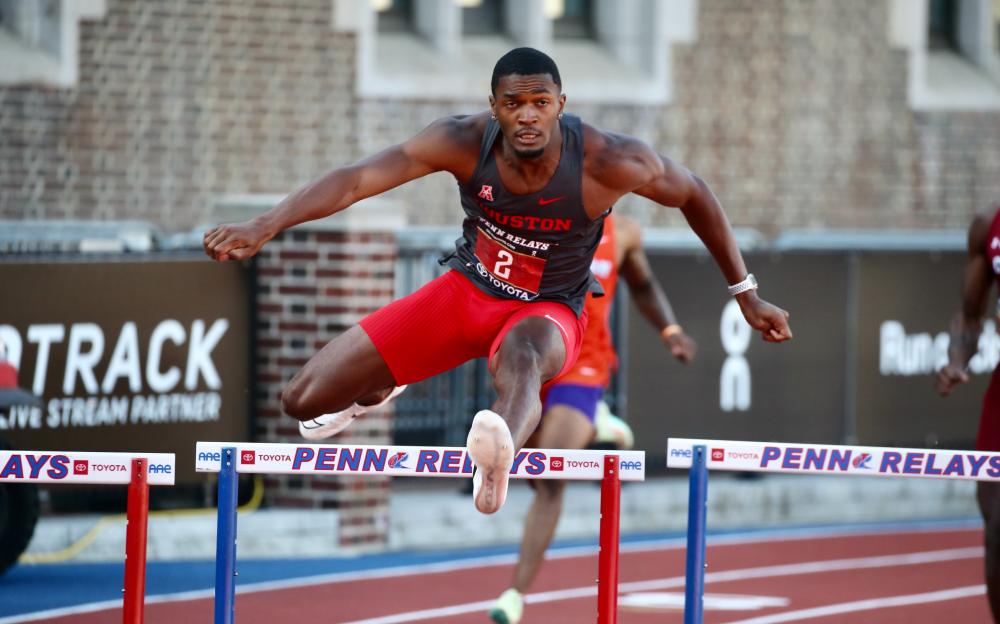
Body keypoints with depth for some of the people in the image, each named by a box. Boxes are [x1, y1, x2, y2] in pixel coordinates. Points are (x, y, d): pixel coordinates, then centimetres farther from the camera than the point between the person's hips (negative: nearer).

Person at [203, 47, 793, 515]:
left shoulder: (607, 162, -23)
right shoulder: (466, 142, -20)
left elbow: (693, 193, -5)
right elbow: (357, 178, -28)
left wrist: (746, 293, 1)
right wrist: (265, 227, -41)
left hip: (547, 311, -3)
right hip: (466, 291, 3)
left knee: (521, 355, -45)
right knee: (305, 401, -3)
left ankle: (499, 456, -81)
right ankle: (379, 391, 36)